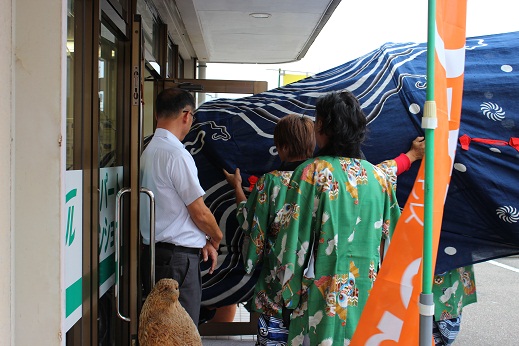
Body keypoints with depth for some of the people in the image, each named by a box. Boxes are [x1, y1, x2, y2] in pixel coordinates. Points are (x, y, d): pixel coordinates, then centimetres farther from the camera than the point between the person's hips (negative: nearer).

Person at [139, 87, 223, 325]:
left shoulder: (149, 151, 12)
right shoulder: (176, 154, -16)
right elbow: (200, 213, -11)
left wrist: (204, 241, 13)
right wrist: (216, 238, 8)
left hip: (155, 252, 9)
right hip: (178, 258, -9)